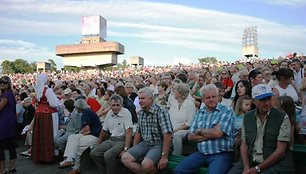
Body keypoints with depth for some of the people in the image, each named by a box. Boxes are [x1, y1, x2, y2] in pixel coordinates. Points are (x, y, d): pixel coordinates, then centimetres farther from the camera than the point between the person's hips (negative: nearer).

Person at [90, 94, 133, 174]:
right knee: (93, 153, -7)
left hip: (122, 140, -7)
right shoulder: (109, 114, 8)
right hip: (111, 139, 7)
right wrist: (97, 145, 22)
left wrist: (126, 149, -25)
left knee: (108, 155, -28)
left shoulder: (126, 113, -12)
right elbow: (104, 131, 19)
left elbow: (128, 132, -18)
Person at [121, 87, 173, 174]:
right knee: (125, 158, -10)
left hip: (159, 144, -7)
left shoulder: (160, 111, -16)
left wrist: (164, 156, -24)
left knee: (146, 164, -31)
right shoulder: (141, 113, 8)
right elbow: (138, 132, 18)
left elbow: (167, 134, -22)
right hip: (145, 143, 7)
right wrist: (133, 150, 13)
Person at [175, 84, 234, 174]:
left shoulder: (227, 111, -5)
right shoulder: (199, 113, 11)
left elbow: (217, 133, -18)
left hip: (221, 154, -4)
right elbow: (190, 136, 5)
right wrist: (209, 135, -9)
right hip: (201, 153, 5)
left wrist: (200, 131, -3)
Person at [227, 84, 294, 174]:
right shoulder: (247, 117, 6)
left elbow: (280, 151, -10)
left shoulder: (282, 117, -5)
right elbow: (244, 145, 6)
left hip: (276, 163, -3)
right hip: (250, 162, 3)